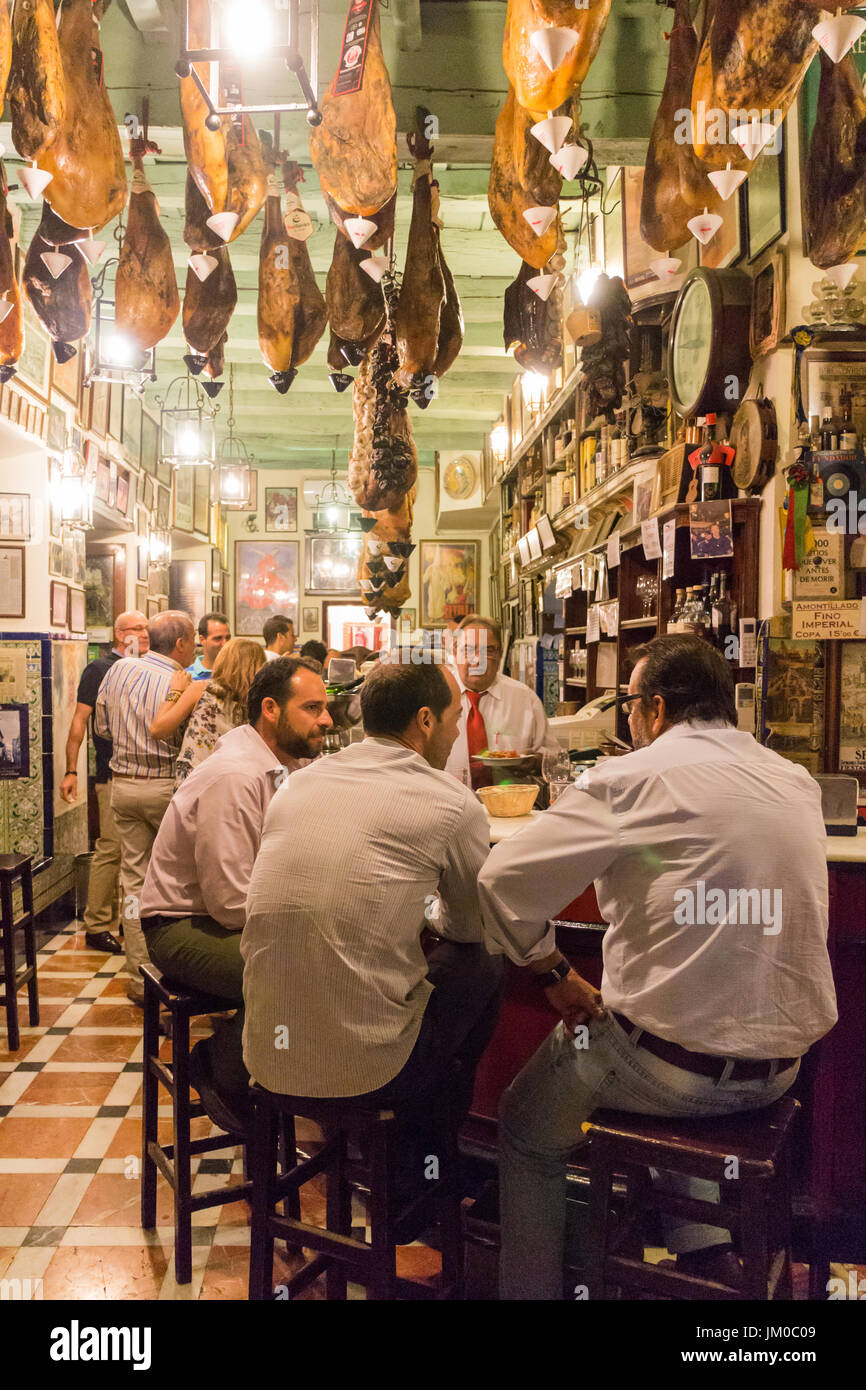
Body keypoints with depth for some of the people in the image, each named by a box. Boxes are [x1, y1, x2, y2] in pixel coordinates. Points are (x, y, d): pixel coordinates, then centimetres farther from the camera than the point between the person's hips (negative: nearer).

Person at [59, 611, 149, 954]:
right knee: (111, 848, -8)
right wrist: (71, 770, -11)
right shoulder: (99, 669, -2)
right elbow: (80, 721, -5)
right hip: (113, 773, -6)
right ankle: (96, 926, 1)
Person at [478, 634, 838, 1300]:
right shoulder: (798, 782, 3)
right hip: (783, 1061, 6)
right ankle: (705, 1245, 26)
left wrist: (556, 974, -2)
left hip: (674, 1066, -6)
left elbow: (506, 878, -17)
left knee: (528, 1127, 18)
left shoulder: (637, 777, -16)